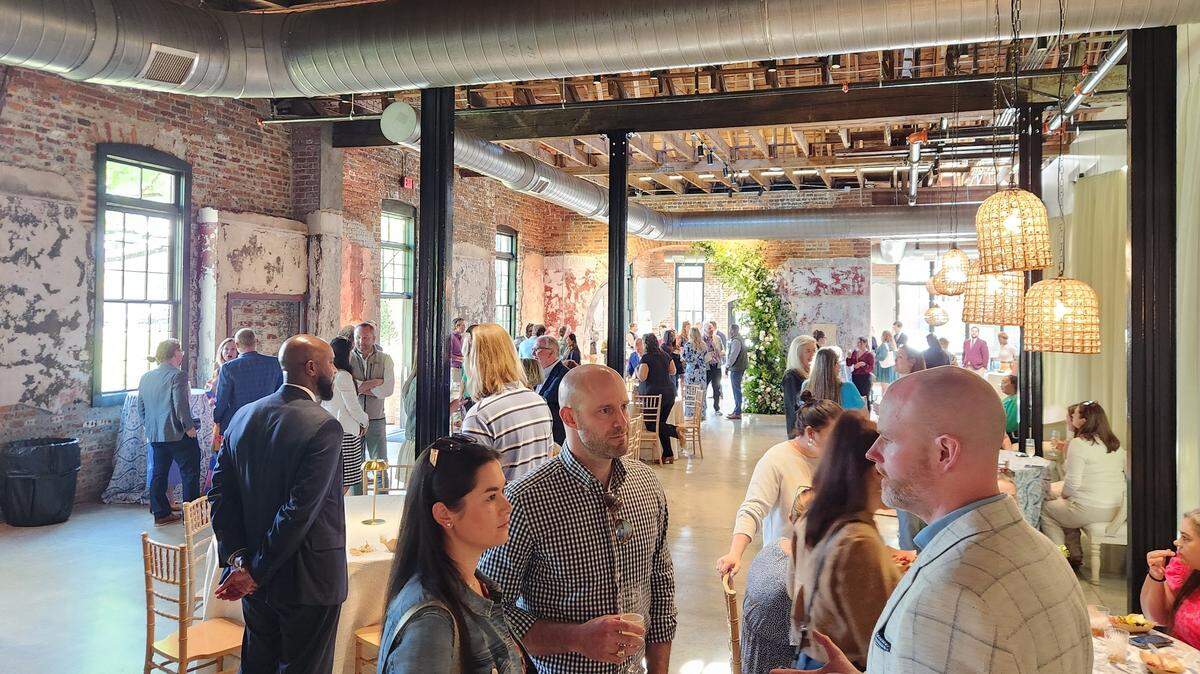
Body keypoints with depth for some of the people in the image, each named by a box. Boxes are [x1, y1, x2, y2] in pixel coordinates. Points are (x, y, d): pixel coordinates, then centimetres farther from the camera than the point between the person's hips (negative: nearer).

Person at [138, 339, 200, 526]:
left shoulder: (145, 377, 11)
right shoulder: (177, 375, -13)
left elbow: (141, 406, 16)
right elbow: (181, 405, -20)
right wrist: (189, 427, -11)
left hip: (155, 435, 7)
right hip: (178, 434, -7)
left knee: (158, 474, 12)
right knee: (190, 474, 3)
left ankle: (161, 514, 16)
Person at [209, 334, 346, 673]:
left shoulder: (243, 416, 2)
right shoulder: (324, 427, -21)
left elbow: (221, 492, 1)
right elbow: (301, 509, -25)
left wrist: (238, 557, -2)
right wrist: (255, 573, -16)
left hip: (255, 583, 7)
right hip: (308, 581, -7)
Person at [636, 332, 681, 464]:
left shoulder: (646, 358, -11)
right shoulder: (665, 355, 9)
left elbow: (642, 377, -17)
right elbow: (673, 371, 18)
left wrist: (637, 371, 4)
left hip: (654, 393, -7)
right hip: (670, 393, 7)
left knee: (650, 425, 3)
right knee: (661, 424, 13)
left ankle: (675, 431, -19)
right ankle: (668, 454, 8)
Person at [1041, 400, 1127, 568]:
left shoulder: (1078, 443, -16)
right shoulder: (1116, 445, 7)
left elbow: (1073, 483, -19)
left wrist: (1063, 495, 1)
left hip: (1091, 510, -8)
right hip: (1115, 509, 8)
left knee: (1045, 508, 14)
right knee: (1067, 509, 30)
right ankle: (1075, 556, 28)